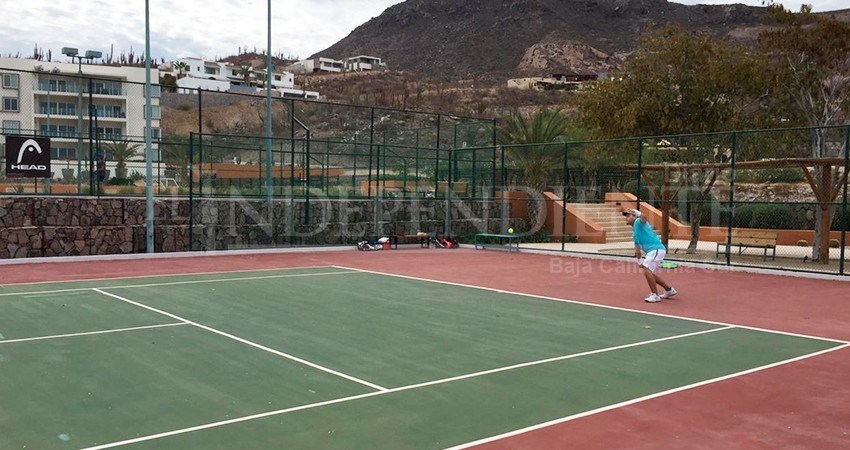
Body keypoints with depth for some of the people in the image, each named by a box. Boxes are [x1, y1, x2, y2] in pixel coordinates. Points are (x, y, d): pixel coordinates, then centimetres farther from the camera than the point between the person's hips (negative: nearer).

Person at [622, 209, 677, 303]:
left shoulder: (638, 222, -5)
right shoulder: (634, 230, 22)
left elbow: (643, 219, -30)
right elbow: (637, 245, 24)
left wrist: (639, 214, -48)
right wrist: (639, 259, 19)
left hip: (656, 249, -11)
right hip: (651, 251, 11)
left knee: (646, 270, -19)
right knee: (650, 273, 19)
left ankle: (655, 295, -12)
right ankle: (669, 290, 30)